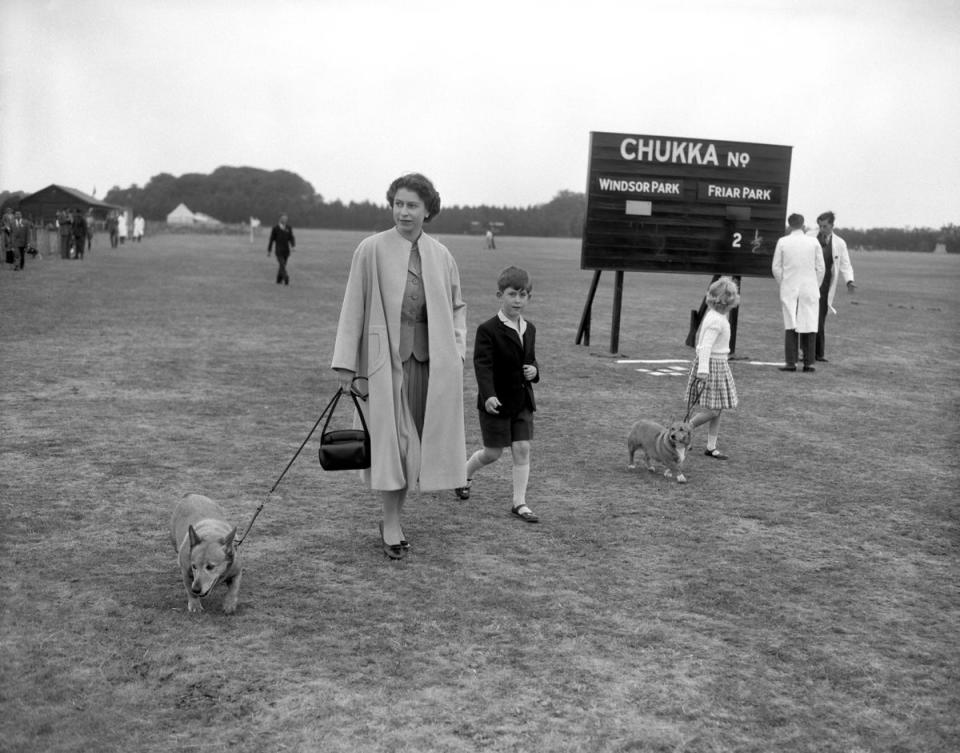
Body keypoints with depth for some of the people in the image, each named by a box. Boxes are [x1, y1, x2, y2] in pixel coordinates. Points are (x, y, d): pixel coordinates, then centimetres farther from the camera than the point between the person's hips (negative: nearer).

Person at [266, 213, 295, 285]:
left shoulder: (289, 228, 4)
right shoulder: (275, 228, -4)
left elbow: (291, 239, 1)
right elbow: (271, 239, 0)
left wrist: (293, 246, -20)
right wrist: (268, 251, 1)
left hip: (286, 251, 4)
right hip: (279, 251, -4)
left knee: (282, 266, 12)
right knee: (282, 265, -18)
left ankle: (279, 280, 27)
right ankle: (286, 279, -32)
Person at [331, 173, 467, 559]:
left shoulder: (441, 255, 7)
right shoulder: (371, 250, -4)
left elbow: (456, 306, 16)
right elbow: (353, 307, -4)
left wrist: (456, 350, 4)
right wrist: (345, 362, -7)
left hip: (429, 361, 4)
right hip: (385, 357, -4)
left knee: (413, 441, 9)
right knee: (391, 440, -3)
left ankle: (394, 517, 24)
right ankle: (391, 525, 8)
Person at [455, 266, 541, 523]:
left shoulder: (529, 329, 8)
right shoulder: (488, 330, -13)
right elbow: (482, 365, -21)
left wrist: (534, 370, -3)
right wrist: (488, 395, -34)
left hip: (523, 400, 5)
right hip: (496, 401, -5)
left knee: (522, 449, 0)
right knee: (493, 453, 5)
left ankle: (519, 502, 8)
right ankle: (465, 474, 36)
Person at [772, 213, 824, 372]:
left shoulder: (782, 242, -2)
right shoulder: (814, 242, -1)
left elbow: (776, 268, 1)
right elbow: (820, 268, 2)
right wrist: (816, 286, 14)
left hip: (789, 289, 0)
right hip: (809, 290, 0)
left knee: (790, 326, 3)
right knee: (809, 326, 4)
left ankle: (790, 362, 0)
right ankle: (808, 363, 3)